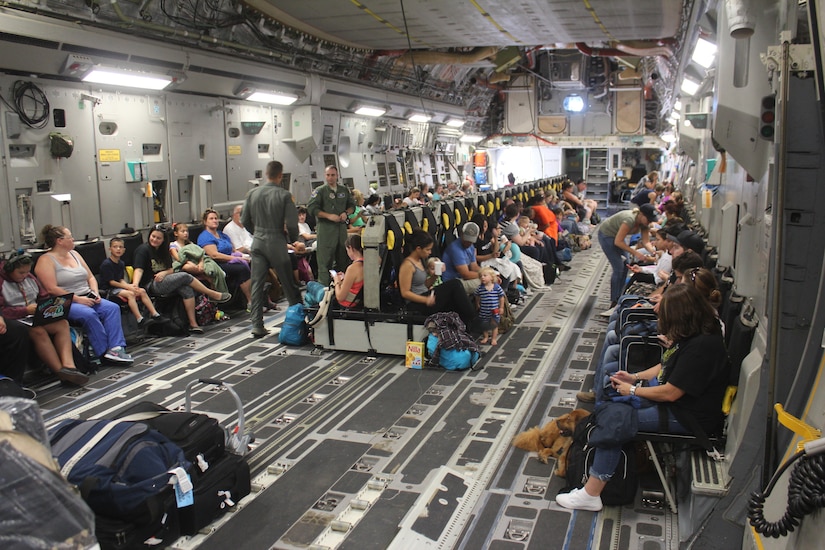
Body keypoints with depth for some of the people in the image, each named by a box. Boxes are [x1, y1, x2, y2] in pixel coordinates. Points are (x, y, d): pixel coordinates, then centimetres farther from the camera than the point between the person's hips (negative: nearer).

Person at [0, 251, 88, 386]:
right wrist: (25, 310, -21)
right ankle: (60, 371, -31)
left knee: (63, 323, -22)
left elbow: (44, 297, 20)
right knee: (39, 331, -34)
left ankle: (68, 365, -36)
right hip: (15, 320, -6)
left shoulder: (29, 277, 17)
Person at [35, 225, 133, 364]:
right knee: (89, 314, -34)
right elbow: (52, 289, -16)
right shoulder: (46, 261, -5)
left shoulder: (74, 254, 18)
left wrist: (95, 293, 1)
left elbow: (91, 277, 20)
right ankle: (104, 352, -23)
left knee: (112, 308, -19)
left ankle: (116, 348, -27)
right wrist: (77, 299, -18)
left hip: (87, 299, 7)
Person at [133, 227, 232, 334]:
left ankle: (193, 323, -25)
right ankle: (213, 295, -11)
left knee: (187, 289, -22)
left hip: (163, 281, 8)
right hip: (151, 286, -7)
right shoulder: (143, 249, -4)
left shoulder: (163, 251, 18)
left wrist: (164, 273, -11)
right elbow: (139, 269, -17)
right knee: (185, 276, -23)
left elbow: (171, 269, 13)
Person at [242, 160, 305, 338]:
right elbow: (292, 224, -13)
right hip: (276, 243, -3)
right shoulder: (285, 195, -11)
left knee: (257, 284, 6)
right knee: (288, 284, 9)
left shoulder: (252, 194, 2)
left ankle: (257, 325, 5)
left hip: (257, 242, 4)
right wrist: (294, 241, 6)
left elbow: (245, 220, 8)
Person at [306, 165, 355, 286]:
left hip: (342, 226, 5)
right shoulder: (320, 191, -1)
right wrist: (329, 216, -16)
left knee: (343, 258, 11)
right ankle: (324, 287, -2)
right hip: (326, 227, -5)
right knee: (325, 259, -6)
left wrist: (346, 213, -3)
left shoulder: (344, 190, 13)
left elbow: (352, 205, 20)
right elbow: (311, 208, -8)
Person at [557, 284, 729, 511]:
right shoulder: (694, 333, 3)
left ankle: (590, 495, -9)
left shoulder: (702, 346, -28)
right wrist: (635, 377, 3)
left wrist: (633, 390, -11)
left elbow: (670, 393, -25)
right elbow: (667, 366, 15)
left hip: (686, 416, -10)